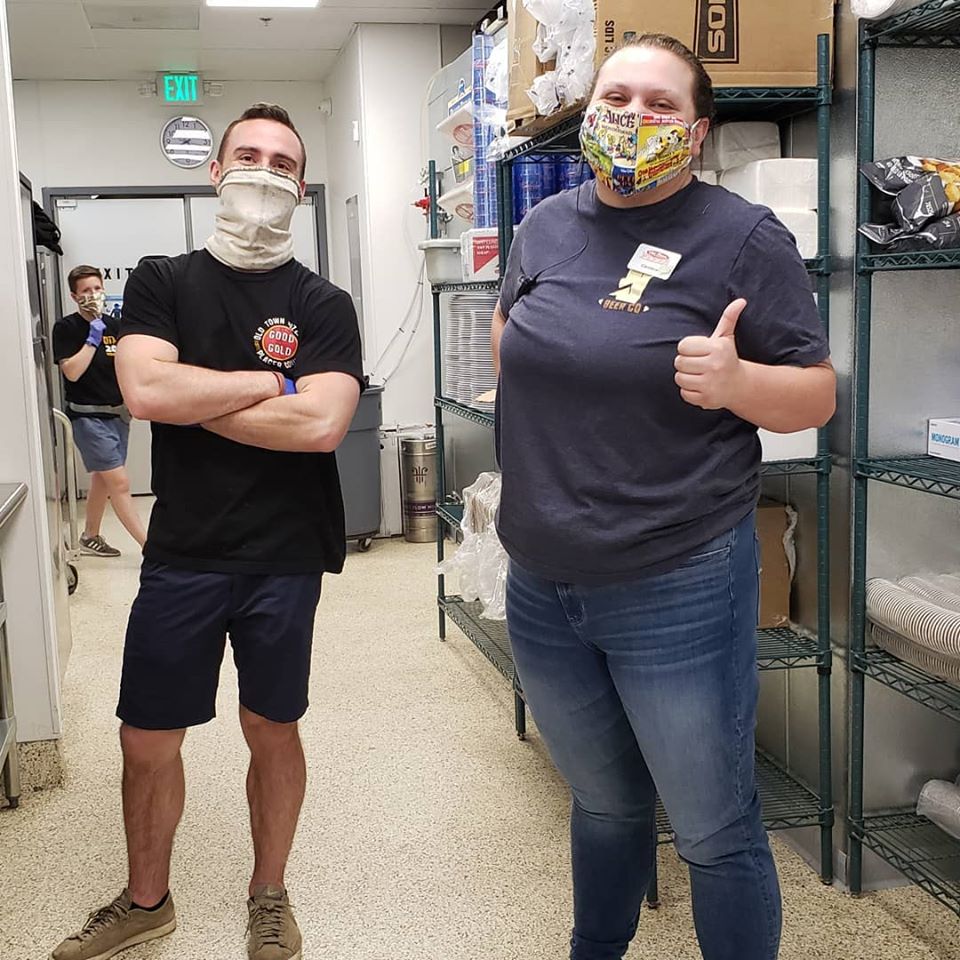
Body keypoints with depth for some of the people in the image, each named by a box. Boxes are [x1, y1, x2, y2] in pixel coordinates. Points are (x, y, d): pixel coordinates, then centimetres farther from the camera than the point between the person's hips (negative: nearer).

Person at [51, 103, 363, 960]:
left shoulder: (323, 304, -2)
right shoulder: (162, 283, 3)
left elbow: (322, 424, -19)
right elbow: (145, 390, -15)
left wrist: (193, 400, -12)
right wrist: (272, 382, -13)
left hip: (284, 559, -1)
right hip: (181, 555, 2)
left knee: (274, 731, 13)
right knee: (147, 741, 11)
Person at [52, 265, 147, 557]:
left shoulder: (113, 326, 8)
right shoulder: (66, 328, -7)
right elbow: (72, 371, -18)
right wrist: (93, 338, -17)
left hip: (117, 413, 6)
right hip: (88, 416, -6)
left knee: (102, 479, 17)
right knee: (119, 483, -9)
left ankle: (90, 537, 32)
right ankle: (149, 546, -7)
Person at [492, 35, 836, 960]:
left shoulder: (744, 237, -10)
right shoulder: (547, 223, 6)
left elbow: (816, 395, -8)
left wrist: (735, 380, -27)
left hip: (677, 591, -5)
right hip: (541, 586, 5)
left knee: (714, 832, 7)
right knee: (602, 804, 24)